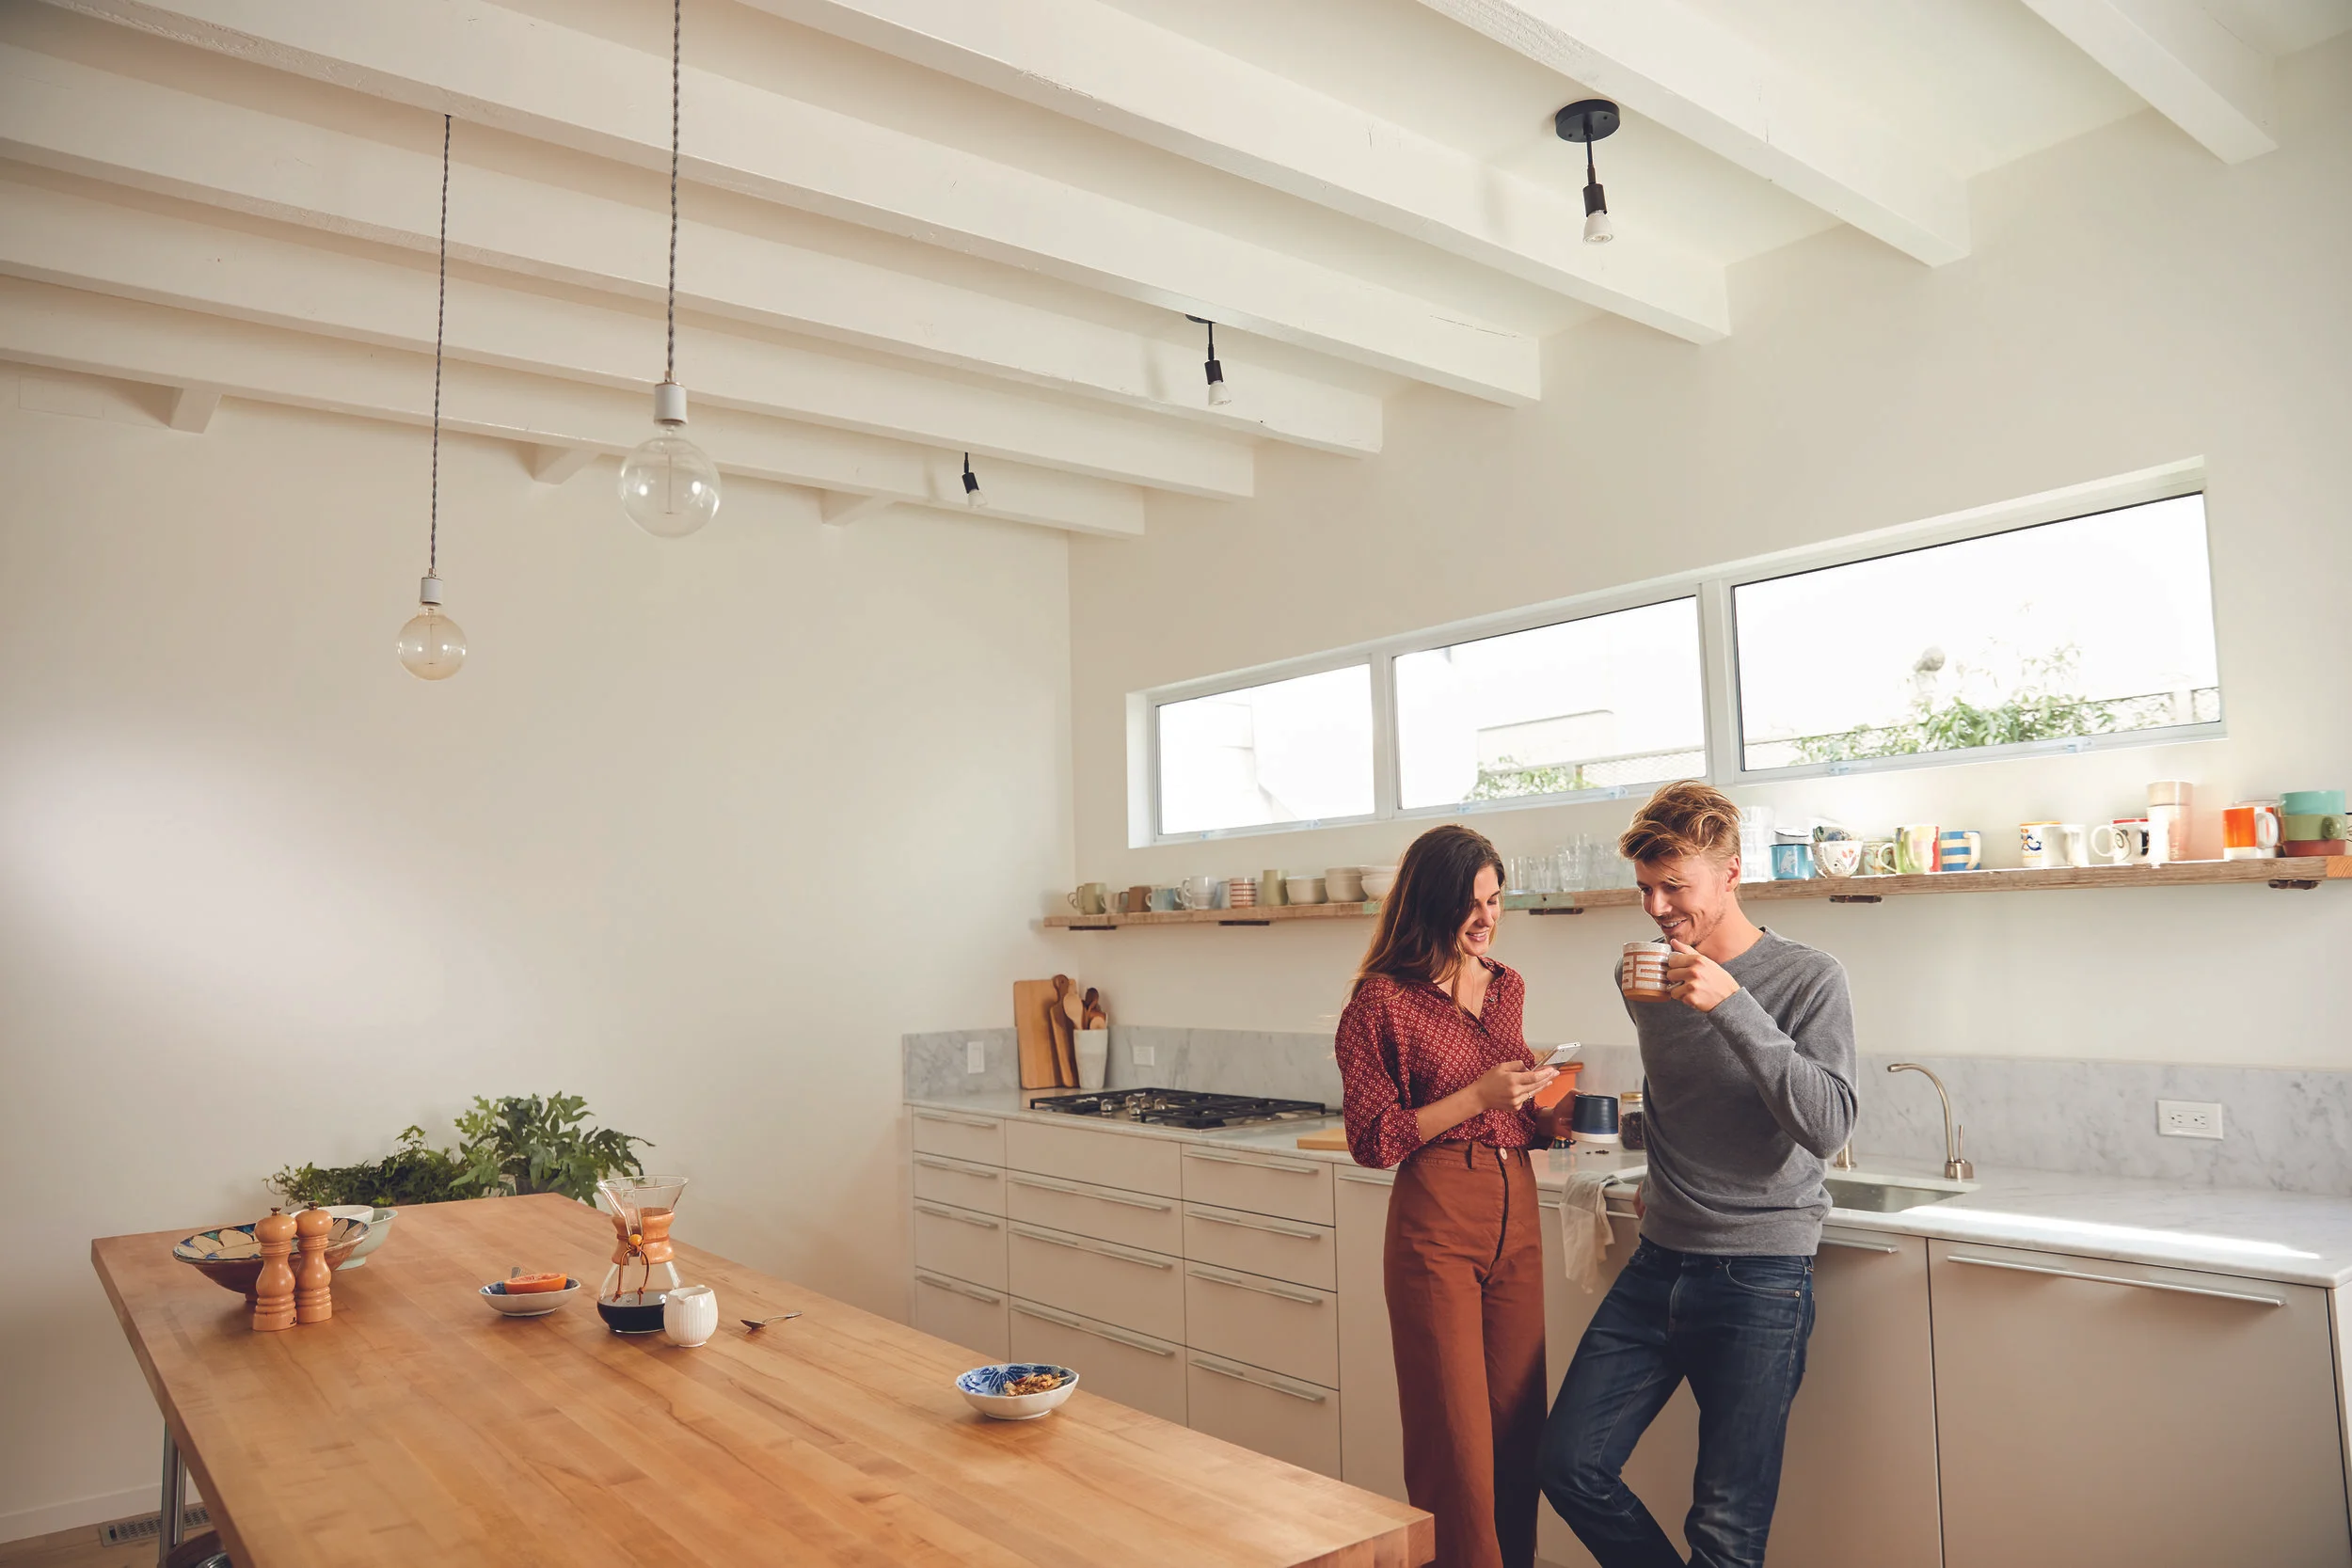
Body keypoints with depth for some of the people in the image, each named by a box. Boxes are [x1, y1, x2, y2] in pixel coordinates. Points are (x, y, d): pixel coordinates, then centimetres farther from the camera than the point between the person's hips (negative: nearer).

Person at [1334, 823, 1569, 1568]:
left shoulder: (1506, 986, 12)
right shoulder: (1384, 999, -8)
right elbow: (1371, 1139, -10)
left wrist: (1548, 1120, 2)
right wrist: (1477, 1098, -17)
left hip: (1516, 1216, 6)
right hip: (1436, 1223, -6)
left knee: (1518, 1428, 12)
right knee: (1456, 1440, 1)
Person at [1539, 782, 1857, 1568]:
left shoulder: (1808, 979, -9)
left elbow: (1828, 1128, -21)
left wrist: (1732, 1005, -26)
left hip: (1761, 1273, -5)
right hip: (1660, 1260, 5)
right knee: (1570, 1465, 1)